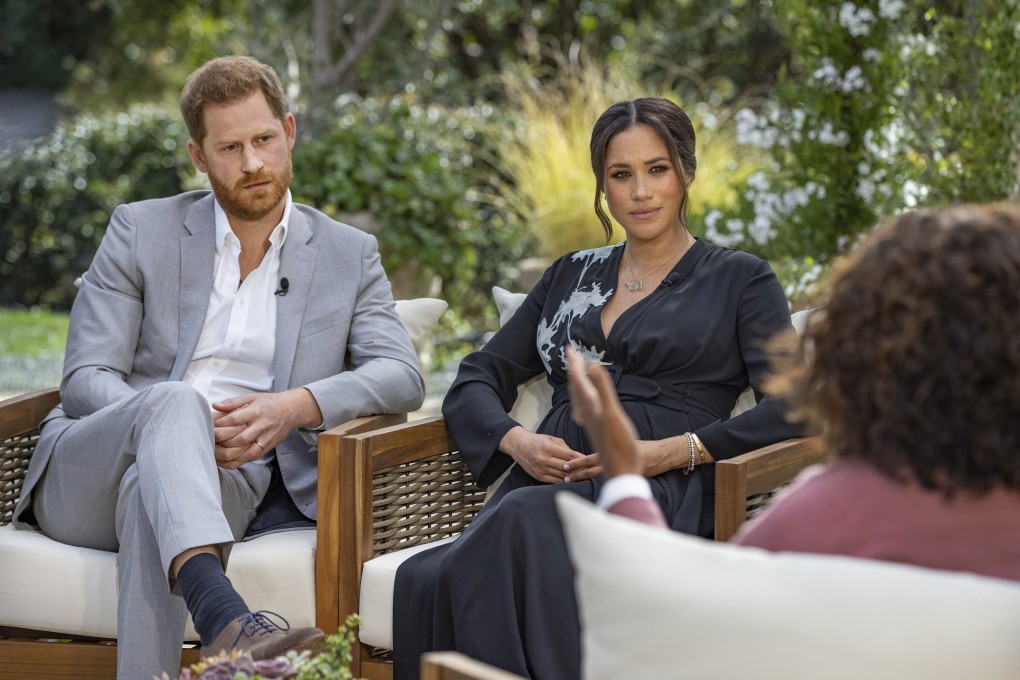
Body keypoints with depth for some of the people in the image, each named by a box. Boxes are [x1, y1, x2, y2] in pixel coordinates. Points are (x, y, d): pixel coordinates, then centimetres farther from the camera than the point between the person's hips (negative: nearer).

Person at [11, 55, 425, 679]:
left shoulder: (349, 254, 14)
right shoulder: (142, 231, 10)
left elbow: (402, 376, 0)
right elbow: (85, 381, 2)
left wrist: (297, 406, -20)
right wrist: (182, 423, -20)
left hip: (230, 485, 0)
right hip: (86, 480, 0)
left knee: (151, 489, -37)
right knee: (173, 400, -37)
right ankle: (226, 620, -59)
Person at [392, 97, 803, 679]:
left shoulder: (740, 279, 14)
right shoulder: (572, 276, 28)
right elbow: (476, 379, 23)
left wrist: (673, 451, -12)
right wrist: (516, 441, 0)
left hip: (658, 491, -4)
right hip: (546, 485, 4)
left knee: (526, 521, -40)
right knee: (425, 579, -33)